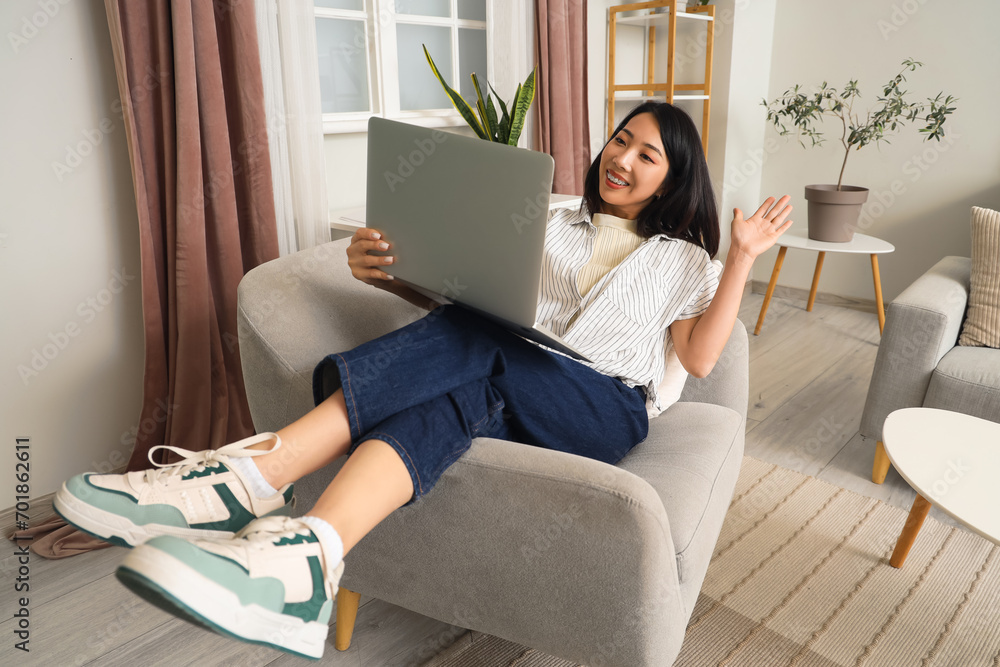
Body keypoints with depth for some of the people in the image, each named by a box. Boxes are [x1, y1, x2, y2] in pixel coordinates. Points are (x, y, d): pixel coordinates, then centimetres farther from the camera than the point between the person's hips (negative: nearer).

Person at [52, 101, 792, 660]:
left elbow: (699, 358, 3)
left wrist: (742, 257, -1)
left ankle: (257, 474, -44)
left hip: (607, 410, -3)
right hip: (515, 396, 3)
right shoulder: (557, 226, 23)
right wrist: (389, 273, -6)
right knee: (454, 395, -33)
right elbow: (461, 296, 13)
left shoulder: (682, 258, 19)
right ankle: (308, 559, -53)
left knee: (475, 342, -31)